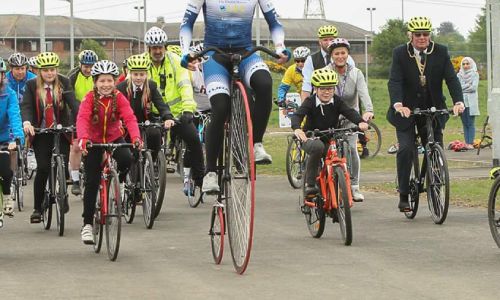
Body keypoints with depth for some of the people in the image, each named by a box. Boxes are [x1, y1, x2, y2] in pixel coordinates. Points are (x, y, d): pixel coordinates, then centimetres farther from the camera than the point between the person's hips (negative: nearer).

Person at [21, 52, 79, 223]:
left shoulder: (64, 83, 1)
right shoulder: (32, 85, 0)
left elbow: (73, 103, -11)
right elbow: (26, 105, -12)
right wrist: (26, 122, -32)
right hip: (40, 132, -1)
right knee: (43, 169, -9)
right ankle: (37, 208, 1)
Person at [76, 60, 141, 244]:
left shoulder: (119, 98, -12)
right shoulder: (89, 99, -16)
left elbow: (130, 118, -25)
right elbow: (82, 119, -31)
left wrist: (135, 137, -44)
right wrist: (83, 138, -51)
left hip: (115, 139, 1)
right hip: (94, 141, -1)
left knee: (127, 159, -32)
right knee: (91, 183, -4)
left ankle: (118, 182, 2)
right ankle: (87, 224, 5)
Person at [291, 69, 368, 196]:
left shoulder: (337, 101, -4)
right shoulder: (310, 102, -12)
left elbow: (350, 112, -18)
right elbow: (297, 115, -25)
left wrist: (360, 122, -41)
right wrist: (297, 129, -48)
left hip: (331, 140, 3)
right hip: (311, 139, -3)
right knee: (317, 146, -37)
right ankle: (310, 183, -27)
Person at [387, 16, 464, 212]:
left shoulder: (440, 52, -2)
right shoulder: (400, 53, -7)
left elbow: (451, 78, -10)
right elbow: (394, 81, -18)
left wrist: (458, 101, -28)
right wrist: (398, 104, -36)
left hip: (433, 110, 2)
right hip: (407, 111, -2)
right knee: (406, 149, -14)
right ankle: (403, 196, -6)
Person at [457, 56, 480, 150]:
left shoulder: (475, 74, 4)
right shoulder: (459, 75, 14)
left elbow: (474, 87, -7)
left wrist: (462, 88, -1)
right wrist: (467, 86, -5)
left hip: (471, 102, -3)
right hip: (461, 101, 3)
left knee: (470, 124, -7)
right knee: (465, 124, 2)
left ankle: (470, 143, -10)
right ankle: (466, 143, 2)